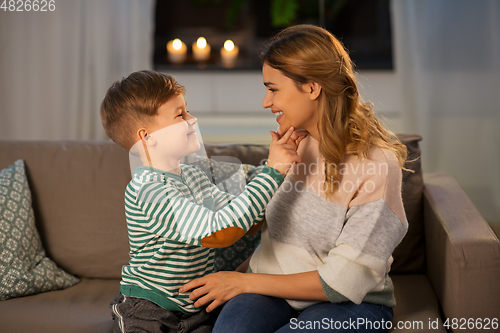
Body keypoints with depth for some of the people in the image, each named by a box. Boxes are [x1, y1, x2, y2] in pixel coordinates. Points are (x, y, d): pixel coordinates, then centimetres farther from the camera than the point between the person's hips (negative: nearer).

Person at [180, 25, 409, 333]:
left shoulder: (377, 162, -16)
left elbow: (343, 284, -17)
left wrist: (245, 282, -14)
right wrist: (237, 272, 0)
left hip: (350, 305, -3)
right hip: (275, 289, 3)